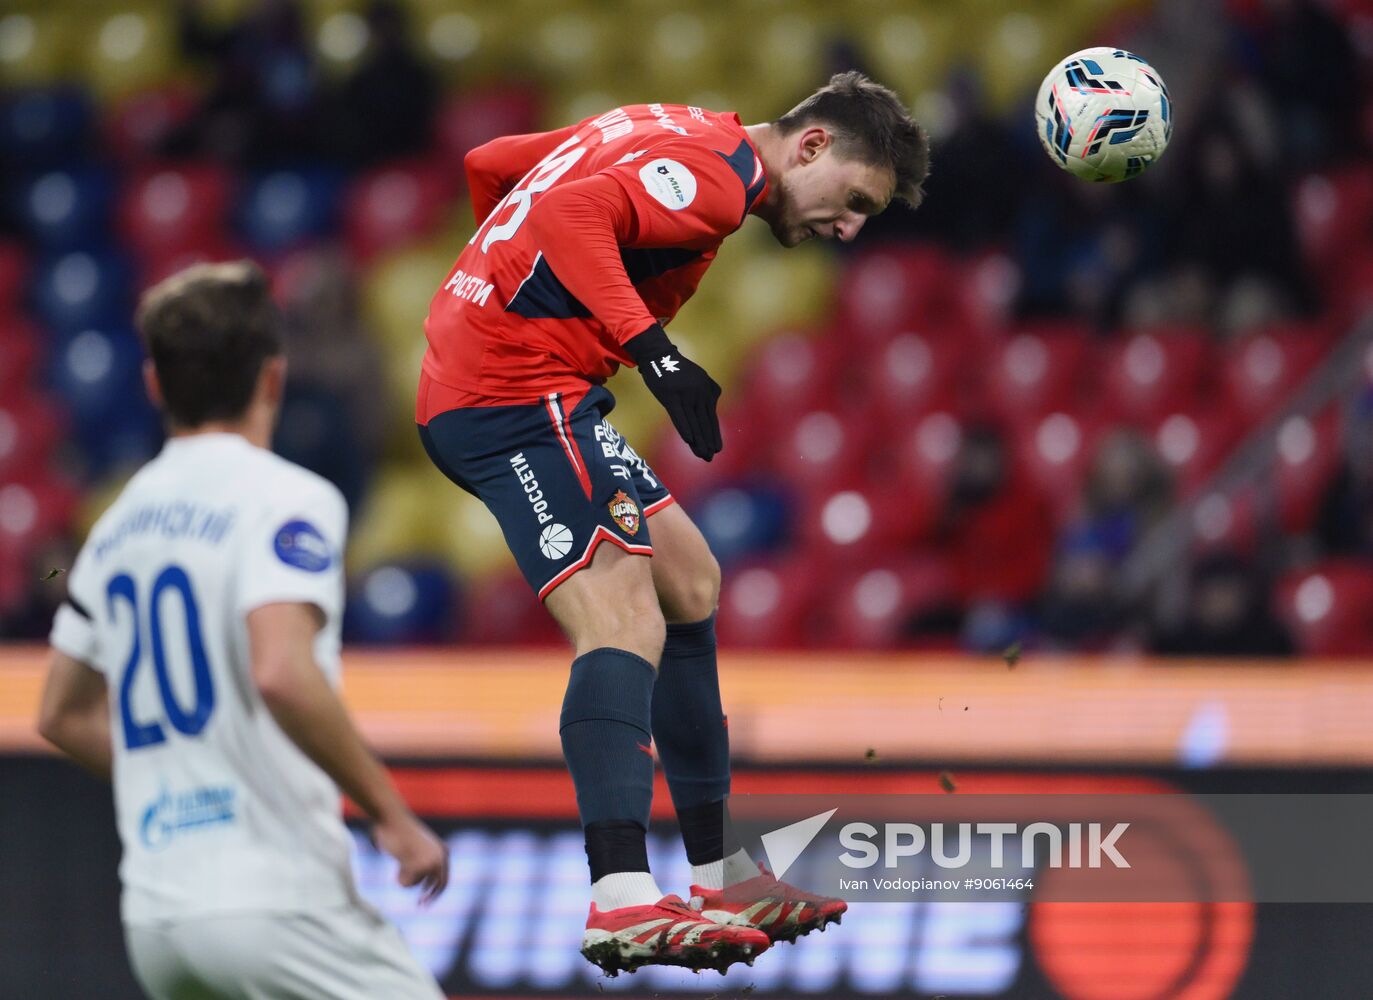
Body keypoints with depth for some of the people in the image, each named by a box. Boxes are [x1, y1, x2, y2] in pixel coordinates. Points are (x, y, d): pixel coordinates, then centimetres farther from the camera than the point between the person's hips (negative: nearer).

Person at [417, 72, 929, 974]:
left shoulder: (679, 140, 19)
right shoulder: (722, 170, -11)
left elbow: (490, 164, 25)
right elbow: (570, 213, -27)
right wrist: (651, 347, -30)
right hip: (519, 393, -11)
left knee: (688, 581, 17)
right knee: (625, 622, -21)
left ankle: (719, 876, 20)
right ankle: (624, 904, -37)